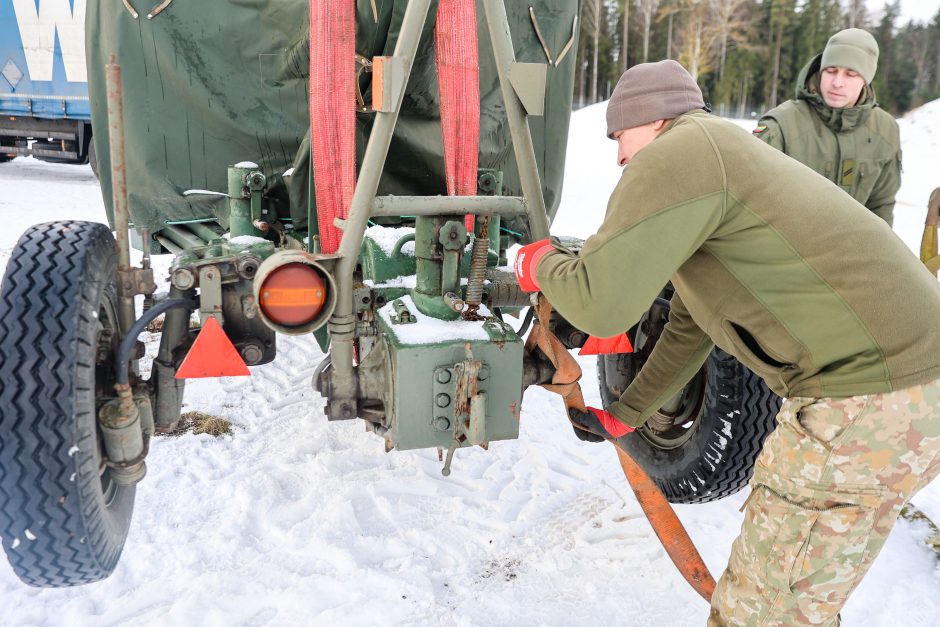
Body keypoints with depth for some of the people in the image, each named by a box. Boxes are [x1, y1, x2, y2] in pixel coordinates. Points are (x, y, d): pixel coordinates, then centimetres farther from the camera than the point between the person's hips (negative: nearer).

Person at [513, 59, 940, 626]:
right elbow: (690, 328, 27)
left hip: (874, 399, -10)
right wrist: (622, 417, 33)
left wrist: (541, 263, 3)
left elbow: (600, 305, -19)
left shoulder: (674, 154, -11)